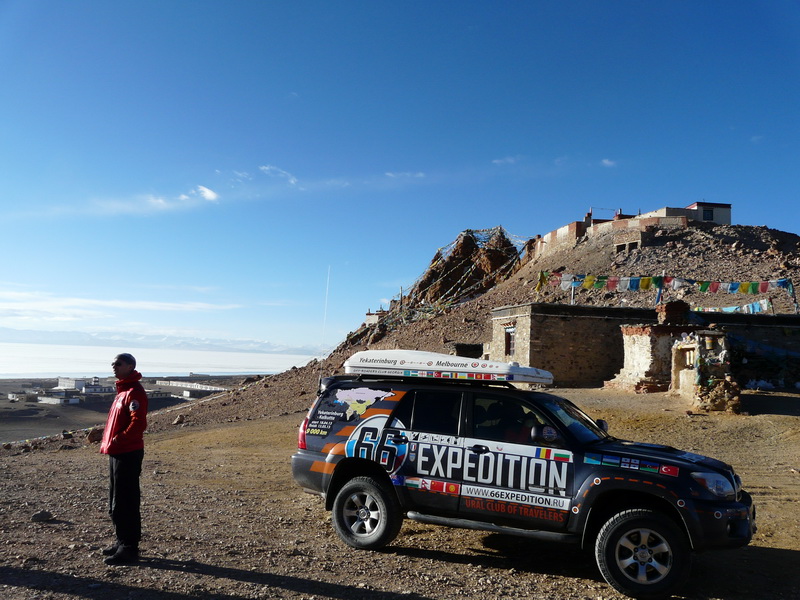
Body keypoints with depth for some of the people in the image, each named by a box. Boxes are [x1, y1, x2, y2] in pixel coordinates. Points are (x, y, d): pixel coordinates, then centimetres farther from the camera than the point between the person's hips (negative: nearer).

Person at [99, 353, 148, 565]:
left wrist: (118, 441, -22)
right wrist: (109, 442, 14)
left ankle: (129, 548, 4)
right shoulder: (123, 390, 17)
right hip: (117, 453, 11)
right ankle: (122, 541, 30)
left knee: (126, 503, -4)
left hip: (128, 455, -11)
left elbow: (138, 423, -25)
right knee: (115, 503, 19)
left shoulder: (134, 392, -15)